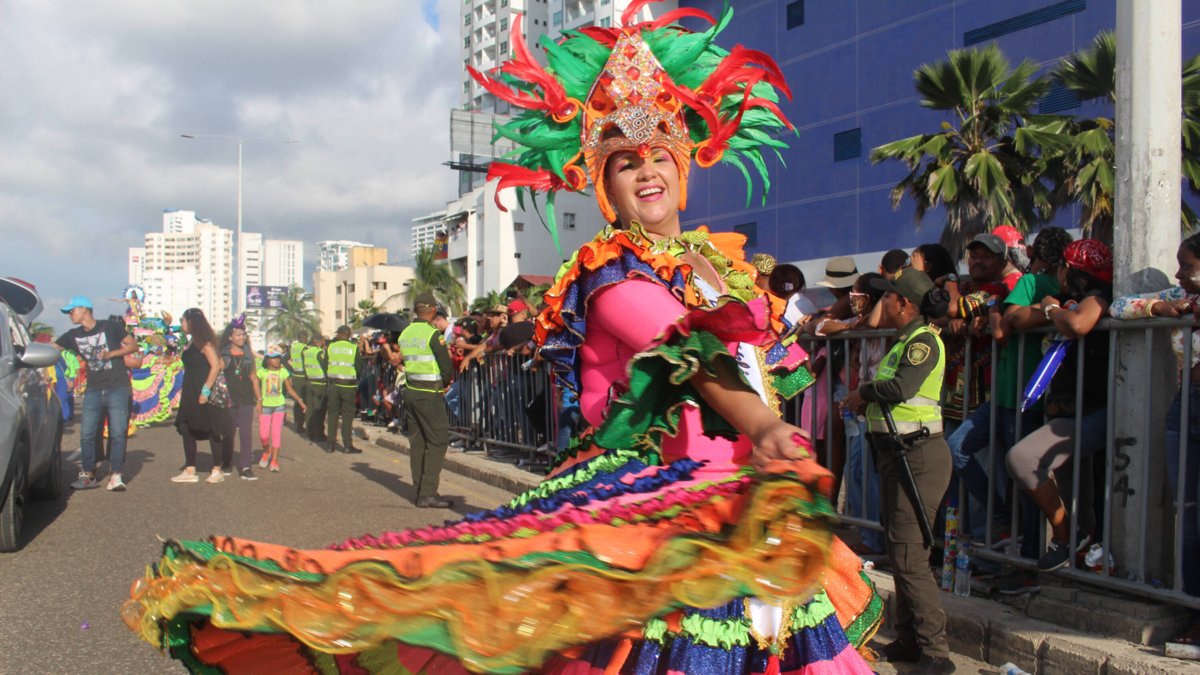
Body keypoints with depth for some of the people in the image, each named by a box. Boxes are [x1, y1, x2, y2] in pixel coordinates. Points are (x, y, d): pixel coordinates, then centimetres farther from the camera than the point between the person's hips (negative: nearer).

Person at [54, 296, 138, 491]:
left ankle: (116, 475, -4)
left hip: (118, 388, -4)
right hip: (93, 391, 4)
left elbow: (133, 345, -2)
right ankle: (88, 475, 13)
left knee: (118, 433, -7)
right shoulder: (73, 335, 9)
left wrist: (110, 353, -13)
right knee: (87, 434, 2)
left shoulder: (110, 327, -3)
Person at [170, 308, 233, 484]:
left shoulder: (204, 342, -12)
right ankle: (190, 471, 11)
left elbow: (216, 366, -19)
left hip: (204, 394, -9)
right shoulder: (191, 342, 15)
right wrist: (184, 390, 12)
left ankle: (217, 471, 6)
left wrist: (206, 391, -22)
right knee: (186, 429, 6)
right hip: (190, 394, 9)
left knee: (212, 430, -2)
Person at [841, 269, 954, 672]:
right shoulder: (906, 341, 16)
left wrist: (863, 393, -12)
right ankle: (908, 640, 25)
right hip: (898, 454, 10)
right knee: (899, 550, 15)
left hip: (919, 457, -10)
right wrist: (866, 402, -2)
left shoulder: (923, 340, -14)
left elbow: (901, 387, -28)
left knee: (909, 555, -9)